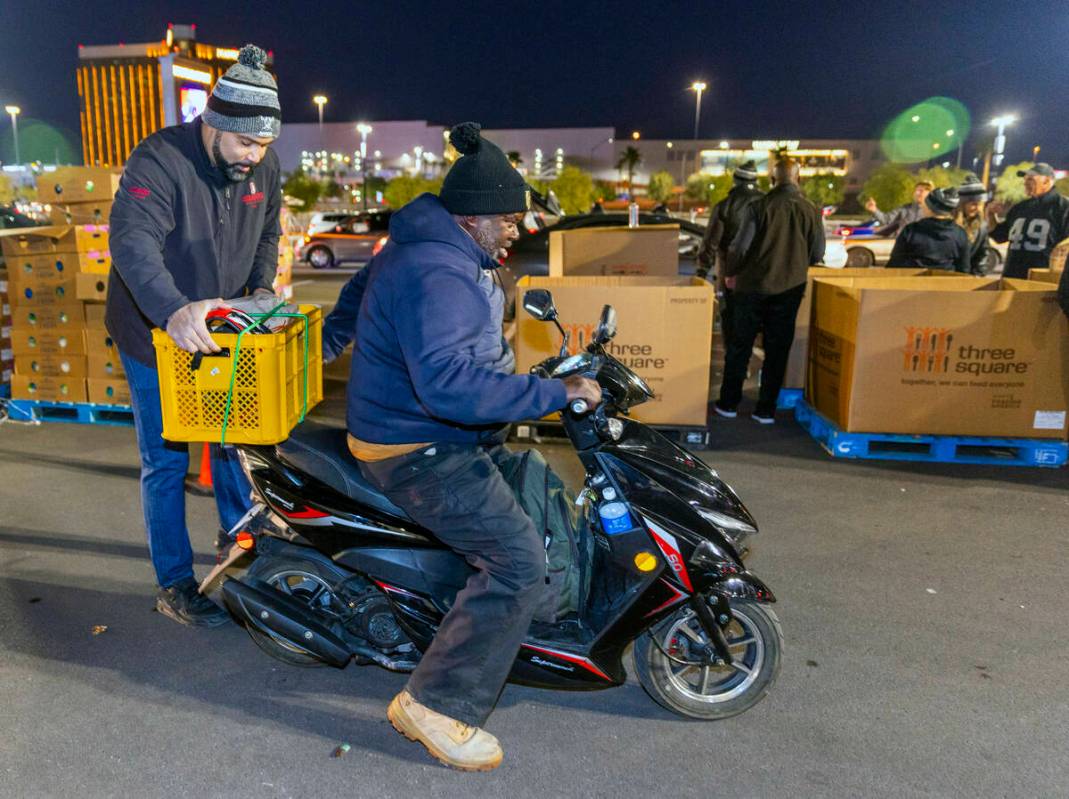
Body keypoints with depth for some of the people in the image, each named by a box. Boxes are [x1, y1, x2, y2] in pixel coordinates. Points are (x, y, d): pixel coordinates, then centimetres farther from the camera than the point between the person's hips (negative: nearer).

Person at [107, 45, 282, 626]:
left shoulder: (263, 169, -3)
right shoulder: (160, 160, -24)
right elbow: (132, 240, -39)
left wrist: (260, 288, -4)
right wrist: (172, 310, -55)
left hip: (220, 331, 6)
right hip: (155, 337, -6)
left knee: (233, 444, 16)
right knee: (166, 463, 3)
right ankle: (174, 585, 17)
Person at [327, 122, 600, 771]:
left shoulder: (427, 249, 10)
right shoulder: (436, 275, -26)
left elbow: (362, 291, 27)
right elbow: (448, 382, -40)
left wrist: (328, 340, 44)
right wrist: (554, 393, -34)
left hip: (448, 435, 11)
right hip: (419, 452, -11)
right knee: (518, 561, -17)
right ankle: (436, 704, -4)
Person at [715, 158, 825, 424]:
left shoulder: (759, 207, -9)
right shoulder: (811, 211, -2)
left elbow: (740, 246, -10)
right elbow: (817, 254, 2)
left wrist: (731, 273, 7)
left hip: (753, 285, -1)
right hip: (790, 289, 2)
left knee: (740, 345, 9)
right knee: (777, 349, 9)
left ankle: (729, 403, 14)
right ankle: (766, 409, 12)